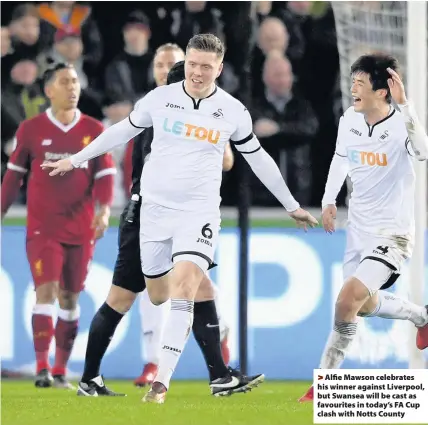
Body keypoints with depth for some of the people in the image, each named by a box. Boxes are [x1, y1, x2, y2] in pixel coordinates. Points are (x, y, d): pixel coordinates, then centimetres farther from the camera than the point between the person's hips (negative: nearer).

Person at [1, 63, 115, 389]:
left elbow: (105, 174, 0)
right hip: (42, 227, -2)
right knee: (46, 289, -14)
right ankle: (42, 368, -14)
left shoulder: (94, 130, 3)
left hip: (81, 229, 2)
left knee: (70, 297, 7)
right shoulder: (31, 130, 1)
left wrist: (104, 209, -17)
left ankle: (61, 370, 16)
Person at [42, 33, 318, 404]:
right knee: (157, 296, 6)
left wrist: (292, 206, 20)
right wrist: (75, 160, 18)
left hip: (199, 210, -3)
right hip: (155, 207, 3)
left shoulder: (233, 111, 0)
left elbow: (258, 158, 13)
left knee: (183, 288, -20)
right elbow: (123, 131, 14)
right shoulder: (160, 98, 0)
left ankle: (161, 383, -23)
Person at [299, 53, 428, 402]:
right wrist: (329, 200, 10)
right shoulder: (349, 120, -2)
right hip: (359, 230, 8)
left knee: (349, 298, -22)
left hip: (392, 233, -8)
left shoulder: (400, 125, -21)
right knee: (364, 305, 17)